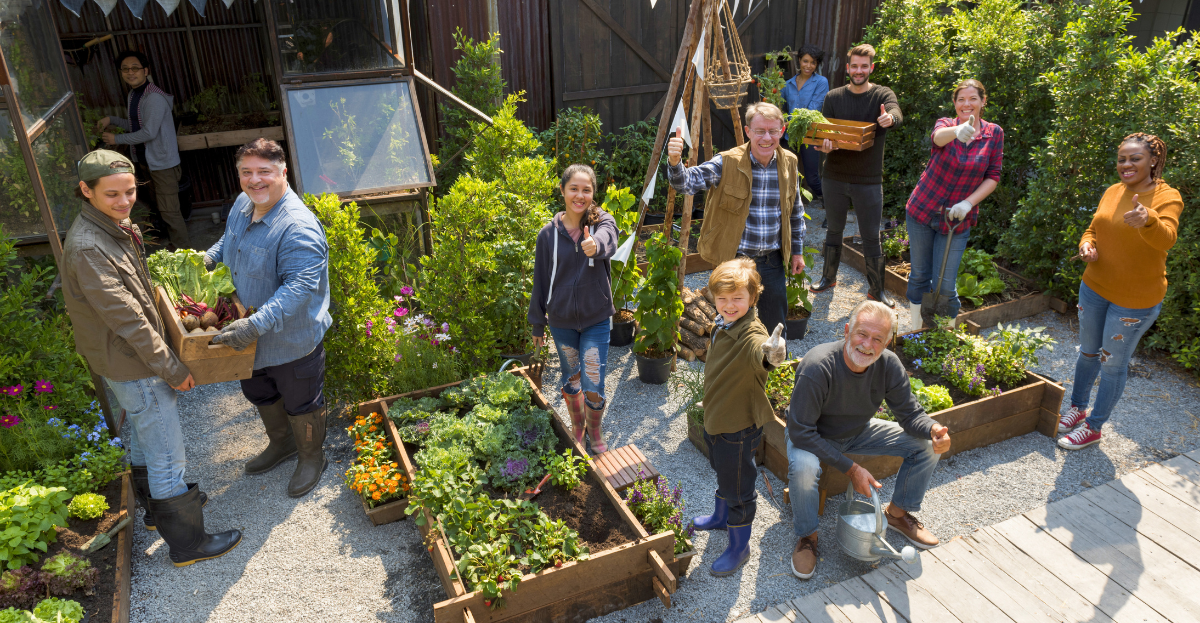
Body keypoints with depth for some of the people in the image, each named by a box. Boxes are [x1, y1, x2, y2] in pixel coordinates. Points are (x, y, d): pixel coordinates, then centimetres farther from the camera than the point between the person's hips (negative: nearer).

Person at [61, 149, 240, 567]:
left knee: (144, 436, 27)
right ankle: (187, 544, 16)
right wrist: (173, 369, -21)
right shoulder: (86, 248, -29)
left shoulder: (116, 227, 2)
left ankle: (158, 507, 48)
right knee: (168, 456, 1)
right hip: (132, 367, -10)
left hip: (136, 357, 10)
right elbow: (125, 319, -28)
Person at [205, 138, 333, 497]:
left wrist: (257, 324, -43)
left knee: (300, 404, 14)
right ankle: (281, 443, 55)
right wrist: (208, 258, 2)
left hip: (291, 339, -8)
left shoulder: (298, 228, -31)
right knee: (258, 393, 28)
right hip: (250, 334, 9)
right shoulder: (242, 204, -2)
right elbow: (229, 240, 20)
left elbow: (300, 286, -37)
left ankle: (312, 457, 40)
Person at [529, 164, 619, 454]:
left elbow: (608, 241, -35)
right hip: (562, 321, 2)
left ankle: (595, 429, 28)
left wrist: (596, 244, -60)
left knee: (593, 386, -2)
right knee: (570, 379, 19)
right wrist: (537, 324, 7)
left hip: (596, 319, -2)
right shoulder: (549, 233, -6)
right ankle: (577, 426, 45)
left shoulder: (603, 221, -9)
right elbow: (540, 280, 3)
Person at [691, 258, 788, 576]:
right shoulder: (722, 325, -3)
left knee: (738, 488, 10)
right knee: (722, 473, 31)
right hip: (715, 418, 9)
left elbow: (760, 351, -56)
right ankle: (721, 517, 55)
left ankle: (739, 547, 30)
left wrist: (772, 353, -79)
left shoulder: (751, 333, -31)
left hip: (739, 426, -9)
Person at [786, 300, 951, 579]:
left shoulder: (889, 365, -18)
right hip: (812, 436, -5)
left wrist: (933, 430, -33)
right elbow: (801, 433, -32)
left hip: (858, 432, 5)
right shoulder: (817, 366, -35)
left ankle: (898, 513, 17)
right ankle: (806, 537, -9)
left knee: (928, 445, -6)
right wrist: (850, 468, -31)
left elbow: (911, 414, -8)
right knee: (804, 466, -38)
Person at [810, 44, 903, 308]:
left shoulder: (882, 95, -3)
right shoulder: (834, 97, 4)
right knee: (834, 230, 17)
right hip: (835, 177, 2)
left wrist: (889, 117, -49)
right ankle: (829, 277, 34)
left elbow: (897, 114, -24)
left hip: (869, 181, -2)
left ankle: (877, 289, 17)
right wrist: (825, 145, -26)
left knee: (872, 237, 3)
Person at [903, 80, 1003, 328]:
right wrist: (958, 131, -55)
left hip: (957, 220, 0)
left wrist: (968, 203, -17)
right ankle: (917, 332, 28)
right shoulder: (946, 124, -5)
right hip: (922, 211, 0)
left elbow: (993, 177, -1)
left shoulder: (994, 133, -1)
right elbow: (939, 137, -31)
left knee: (945, 286, -3)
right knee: (919, 275, 11)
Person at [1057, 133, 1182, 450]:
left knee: (1113, 363, 6)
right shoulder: (1113, 192, 1)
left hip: (1135, 299, -6)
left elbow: (1166, 238, -35)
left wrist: (1147, 219, -58)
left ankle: (1094, 427, 21)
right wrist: (1086, 244, -11)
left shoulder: (1167, 197, -17)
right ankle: (1078, 408, 40)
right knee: (1088, 352, 20)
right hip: (1094, 287, 6)